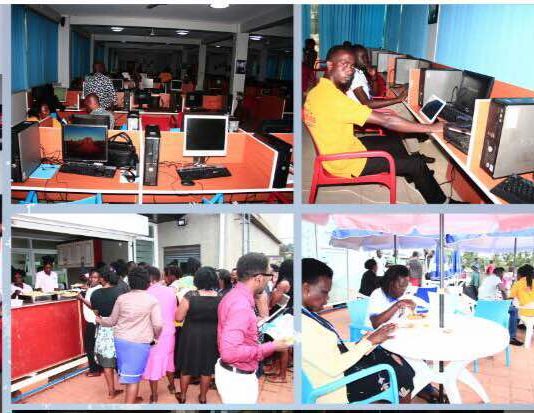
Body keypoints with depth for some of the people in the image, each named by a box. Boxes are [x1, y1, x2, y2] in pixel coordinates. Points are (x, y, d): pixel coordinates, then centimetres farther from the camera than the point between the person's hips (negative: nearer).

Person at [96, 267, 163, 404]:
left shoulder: (121, 298, 3)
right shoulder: (152, 300, -7)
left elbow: (112, 321, 12)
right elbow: (158, 325, -12)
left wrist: (100, 320, 32)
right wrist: (155, 337, 8)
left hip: (120, 339, 5)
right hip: (140, 342, -4)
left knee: (127, 372, 24)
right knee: (133, 377, 1)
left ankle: (132, 398, 43)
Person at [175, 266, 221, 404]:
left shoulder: (190, 296, -19)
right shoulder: (220, 297, -12)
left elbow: (178, 317, -12)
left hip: (191, 335, -1)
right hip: (211, 336, 2)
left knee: (187, 365, 18)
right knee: (207, 367, 17)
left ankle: (183, 396, 32)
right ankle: (202, 397, 31)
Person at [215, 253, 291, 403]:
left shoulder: (233, 295, 5)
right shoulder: (241, 305, -27)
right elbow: (230, 352, -34)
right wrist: (270, 347, -26)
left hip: (230, 371, 10)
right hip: (238, 379, -10)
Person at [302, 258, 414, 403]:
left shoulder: (308, 315, 2)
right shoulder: (302, 324, -29)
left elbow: (338, 347, 5)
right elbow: (333, 367, -28)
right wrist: (369, 341, -19)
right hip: (338, 386, -9)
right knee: (401, 373, 2)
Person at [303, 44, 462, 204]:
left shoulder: (317, 91, 1)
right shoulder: (334, 98, -30)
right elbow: (386, 121, -29)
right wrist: (431, 128, -22)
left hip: (338, 149, 9)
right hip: (346, 162, -9)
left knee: (393, 142, 25)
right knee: (417, 163, -2)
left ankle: (413, 177, 48)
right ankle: (441, 203, 21)